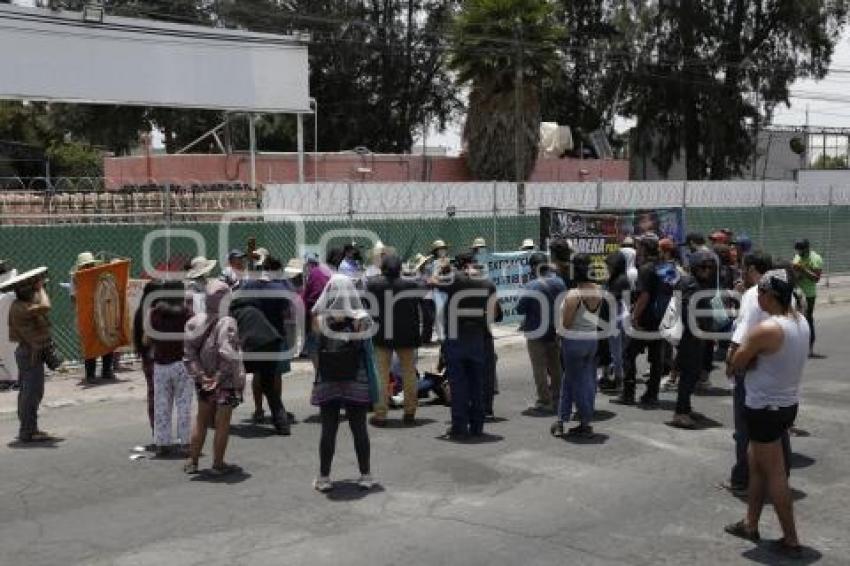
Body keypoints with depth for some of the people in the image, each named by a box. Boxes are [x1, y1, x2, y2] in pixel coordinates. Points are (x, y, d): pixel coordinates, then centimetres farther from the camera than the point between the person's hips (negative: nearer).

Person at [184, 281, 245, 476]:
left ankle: (192, 462, 25)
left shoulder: (195, 322, -1)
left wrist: (200, 376, -5)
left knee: (201, 420, 18)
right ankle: (218, 465, 12)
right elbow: (228, 355, -26)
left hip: (204, 381, 6)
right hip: (225, 382, -6)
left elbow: (188, 353, -5)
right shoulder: (228, 324, -19)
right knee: (222, 423, 6)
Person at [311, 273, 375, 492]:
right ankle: (365, 476, 18)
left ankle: (324, 478, 14)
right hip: (356, 382, 0)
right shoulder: (361, 320, -11)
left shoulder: (321, 320, -10)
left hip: (328, 382, 0)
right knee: (359, 429, 10)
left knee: (328, 430, 8)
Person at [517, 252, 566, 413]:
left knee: (540, 368, 0)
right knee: (555, 366, 15)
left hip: (537, 334, -6)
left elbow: (520, 309, -13)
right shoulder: (559, 283, 0)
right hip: (555, 332, 6)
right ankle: (556, 398, 25)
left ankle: (545, 401, 1)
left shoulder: (531, 286, -18)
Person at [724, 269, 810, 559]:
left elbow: (736, 364, -15)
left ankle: (791, 540, 9)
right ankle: (750, 524, 32)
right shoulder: (801, 322, 2)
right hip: (788, 402, 9)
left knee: (774, 474, 2)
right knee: (757, 463, 20)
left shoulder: (766, 329, -25)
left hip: (765, 408, -9)